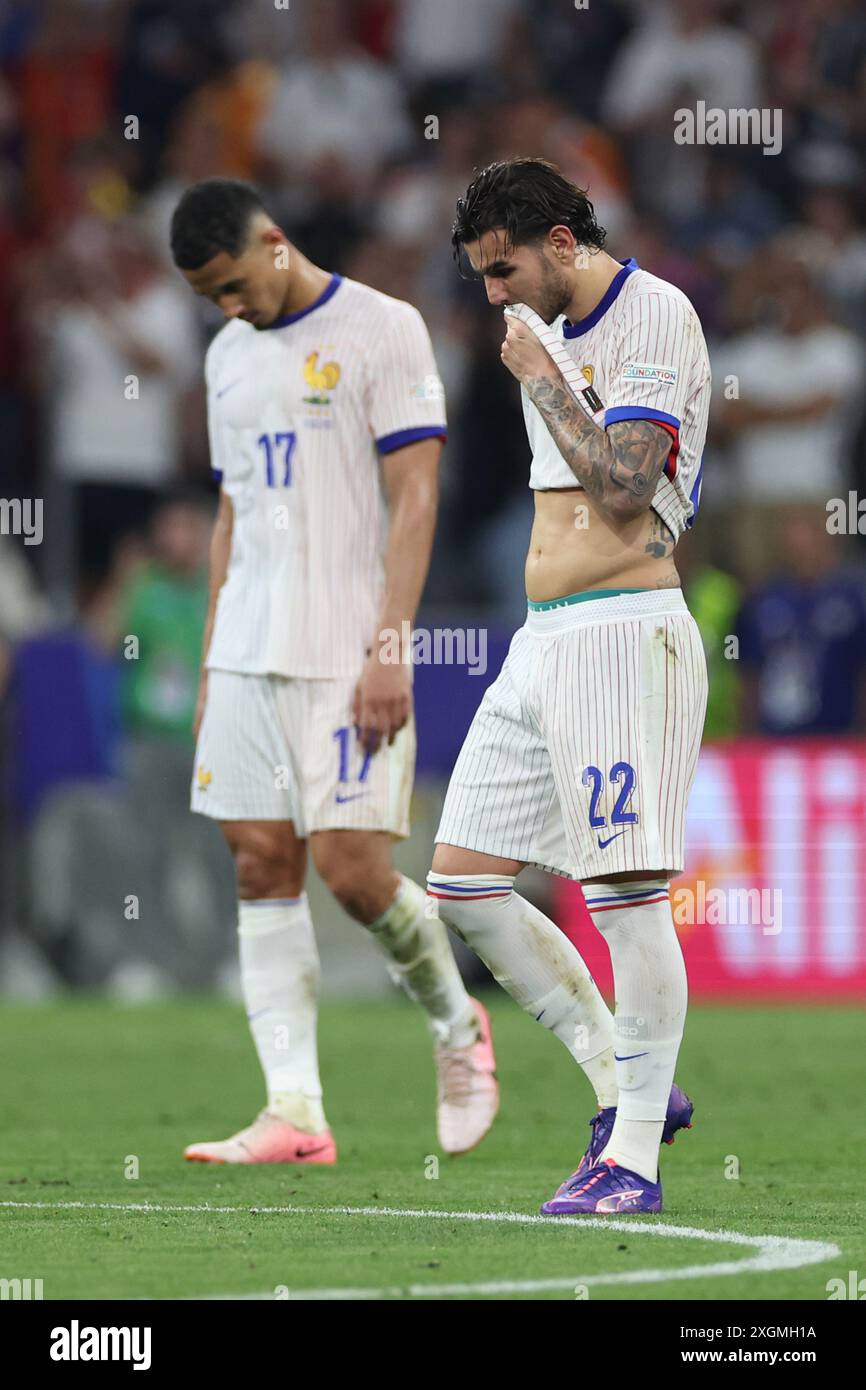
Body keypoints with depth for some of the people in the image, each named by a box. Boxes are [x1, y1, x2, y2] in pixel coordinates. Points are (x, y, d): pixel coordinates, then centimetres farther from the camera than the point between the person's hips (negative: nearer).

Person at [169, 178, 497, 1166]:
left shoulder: (382, 331, -4)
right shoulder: (228, 356, 17)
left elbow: (415, 502, -9)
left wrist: (388, 648, -16)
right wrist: (210, 666, 16)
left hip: (348, 656, -6)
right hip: (248, 655, 6)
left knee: (349, 866, -11)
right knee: (261, 865, -1)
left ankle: (455, 1024, 16)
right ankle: (294, 1113, -2)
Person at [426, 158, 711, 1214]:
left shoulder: (655, 316, -9)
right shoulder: (554, 334, 18)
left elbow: (621, 485, -19)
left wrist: (540, 379, -10)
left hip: (624, 631, -10)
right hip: (542, 641, 10)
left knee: (625, 890, -12)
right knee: (462, 884, 5)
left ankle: (635, 1155, -9)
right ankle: (623, 1085, 13)